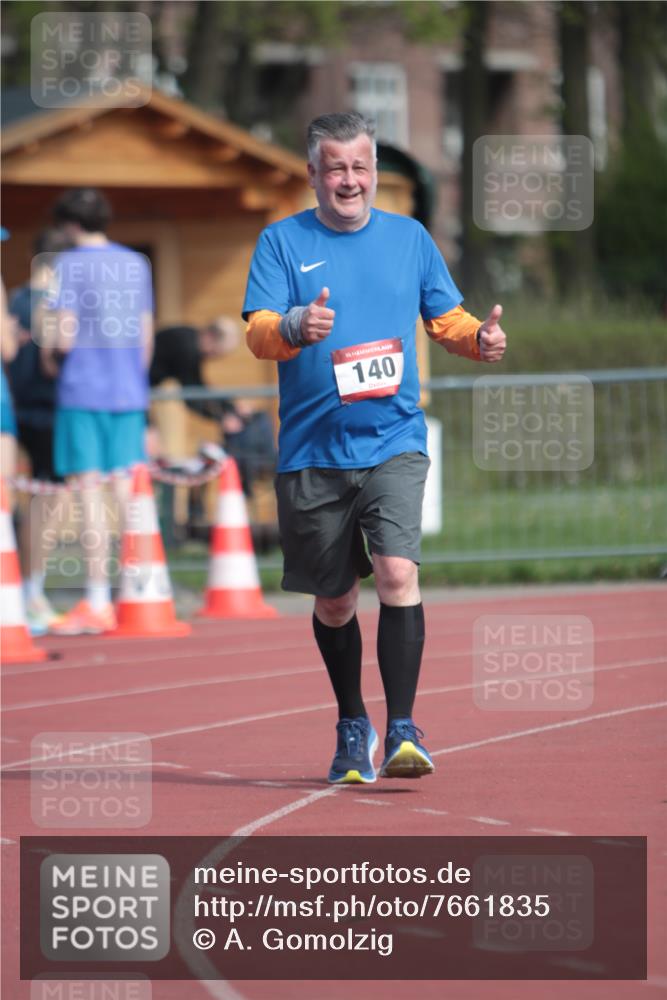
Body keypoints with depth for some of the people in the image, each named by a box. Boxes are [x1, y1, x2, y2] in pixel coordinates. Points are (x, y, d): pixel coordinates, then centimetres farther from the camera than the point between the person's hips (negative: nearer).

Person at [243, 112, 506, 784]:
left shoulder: (409, 238, 10)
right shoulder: (282, 242, 3)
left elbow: (447, 319, 17)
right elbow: (258, 334, -7)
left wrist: (479, 339, -5)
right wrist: (295, 327, -30)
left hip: (393, 443, 0)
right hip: (312, 451, 0)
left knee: (397, 572, -20)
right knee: (333, 600, 9)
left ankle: (402, 729, -18)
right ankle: (351, 727, 30)